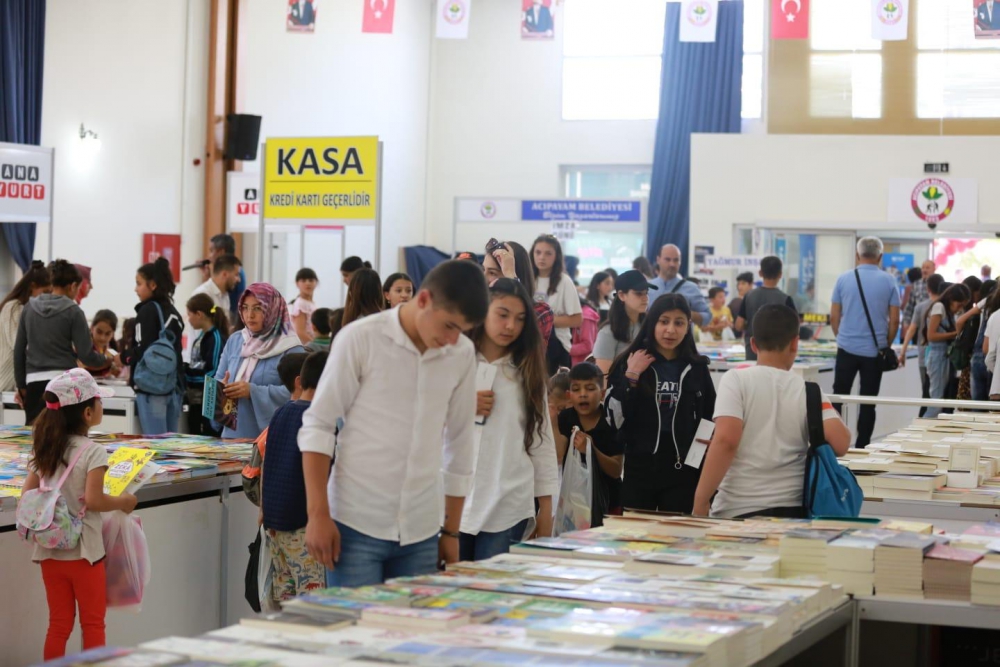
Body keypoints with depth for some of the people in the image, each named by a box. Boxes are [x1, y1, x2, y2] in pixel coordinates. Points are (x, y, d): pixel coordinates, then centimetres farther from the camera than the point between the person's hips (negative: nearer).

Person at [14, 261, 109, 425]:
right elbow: (86, 354, -6)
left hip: (35, 382, 4)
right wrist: (106, 359, 14)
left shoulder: (30, 307, 8)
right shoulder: (73, 311, -5)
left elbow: (19, 350, 11)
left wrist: (21, 384, 19)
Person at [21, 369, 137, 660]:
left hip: (50, 550, 6)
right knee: (93, 624, 6)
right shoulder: (93, 452, -14)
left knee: (58, 624, 12)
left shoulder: (44, 450, 5)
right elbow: (93, 500, -20)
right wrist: (122, 502, -4)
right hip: (83, 551, -6)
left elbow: (27, 494, 5)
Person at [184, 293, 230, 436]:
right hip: (196, 404, 9)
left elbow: (213, 373, -19)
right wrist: (185, 368, 4)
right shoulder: (202, 337, 12)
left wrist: (185, 371, -13)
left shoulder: (216, 339, -15)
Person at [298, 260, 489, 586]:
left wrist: (451, 531, 14)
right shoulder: (360, 339, -7)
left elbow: (460, 444, 12)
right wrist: (318, 514, -9)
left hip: (421, 534, 4)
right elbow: (317, 426, -4)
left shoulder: (462, 354, 4)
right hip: (357, 526, -3)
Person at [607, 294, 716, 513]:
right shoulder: (629, 363, -2)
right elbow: (615, 419, -6)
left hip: (683, 470, 1)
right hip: (639, 467, -1)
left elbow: (709, 421, 14)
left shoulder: (697, 368, 5)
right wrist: (631, 376, -14)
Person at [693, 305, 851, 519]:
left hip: (737, 510, -2)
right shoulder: (807, 389, 2)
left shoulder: (736, 380, -5)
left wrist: (700, 502, -12)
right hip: (791, 509, 2)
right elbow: (840, 444, -8)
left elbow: (725, 440, -16)